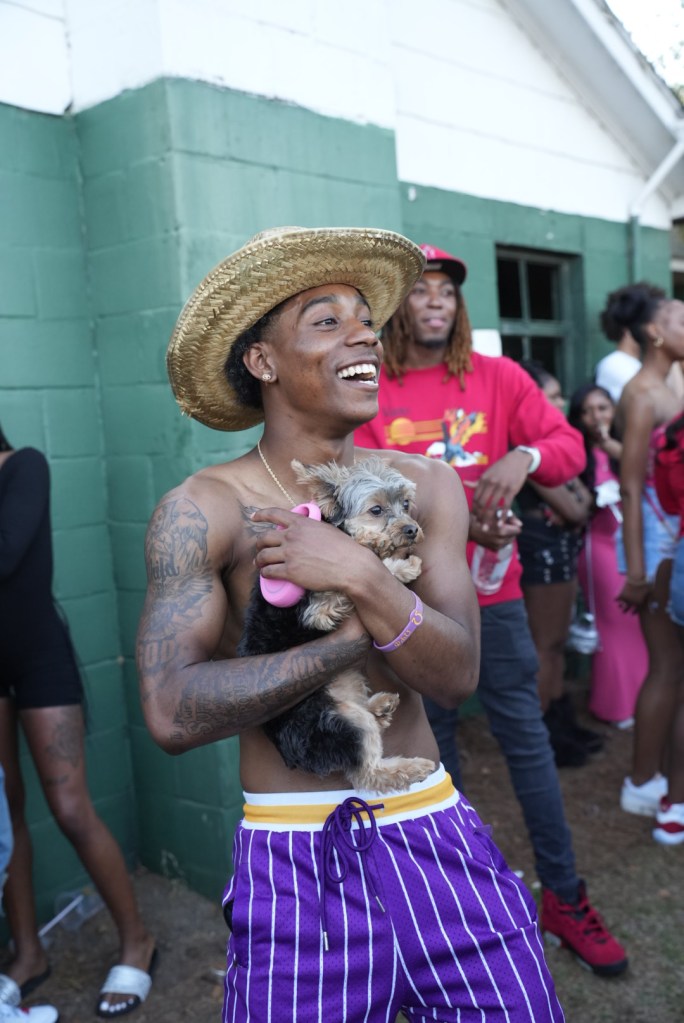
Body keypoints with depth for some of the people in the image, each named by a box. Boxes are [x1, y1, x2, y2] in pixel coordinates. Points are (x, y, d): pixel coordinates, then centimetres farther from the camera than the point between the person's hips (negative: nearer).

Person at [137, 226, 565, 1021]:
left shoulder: (423, 486, -2)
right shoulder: (201, 512, -13)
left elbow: (456, 676, -8)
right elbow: (172, 713, -23)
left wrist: (361, 578, -24)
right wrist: (358, 635, -18)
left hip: (433, 831, 3)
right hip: (292, 858, -3)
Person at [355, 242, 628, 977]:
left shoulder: (498, 378, 3)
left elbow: (569, 446, 0)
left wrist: (524, 456, -22)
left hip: (492, 591, 1)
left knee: (526, 738, 6)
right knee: (432, 744, 13)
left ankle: (563, 896, 22)